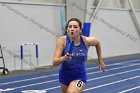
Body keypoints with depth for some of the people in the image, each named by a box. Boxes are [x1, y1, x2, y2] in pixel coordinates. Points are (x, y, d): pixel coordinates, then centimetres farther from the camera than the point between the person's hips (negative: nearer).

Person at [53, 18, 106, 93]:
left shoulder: (87, 41, -15)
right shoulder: (62, 41, -18)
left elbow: (97, 43, 10)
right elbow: (54, 63, -20)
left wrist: (100, 61, 15)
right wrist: (63, 58, -41)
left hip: (80, 76, -2)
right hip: (64, 76, 2)